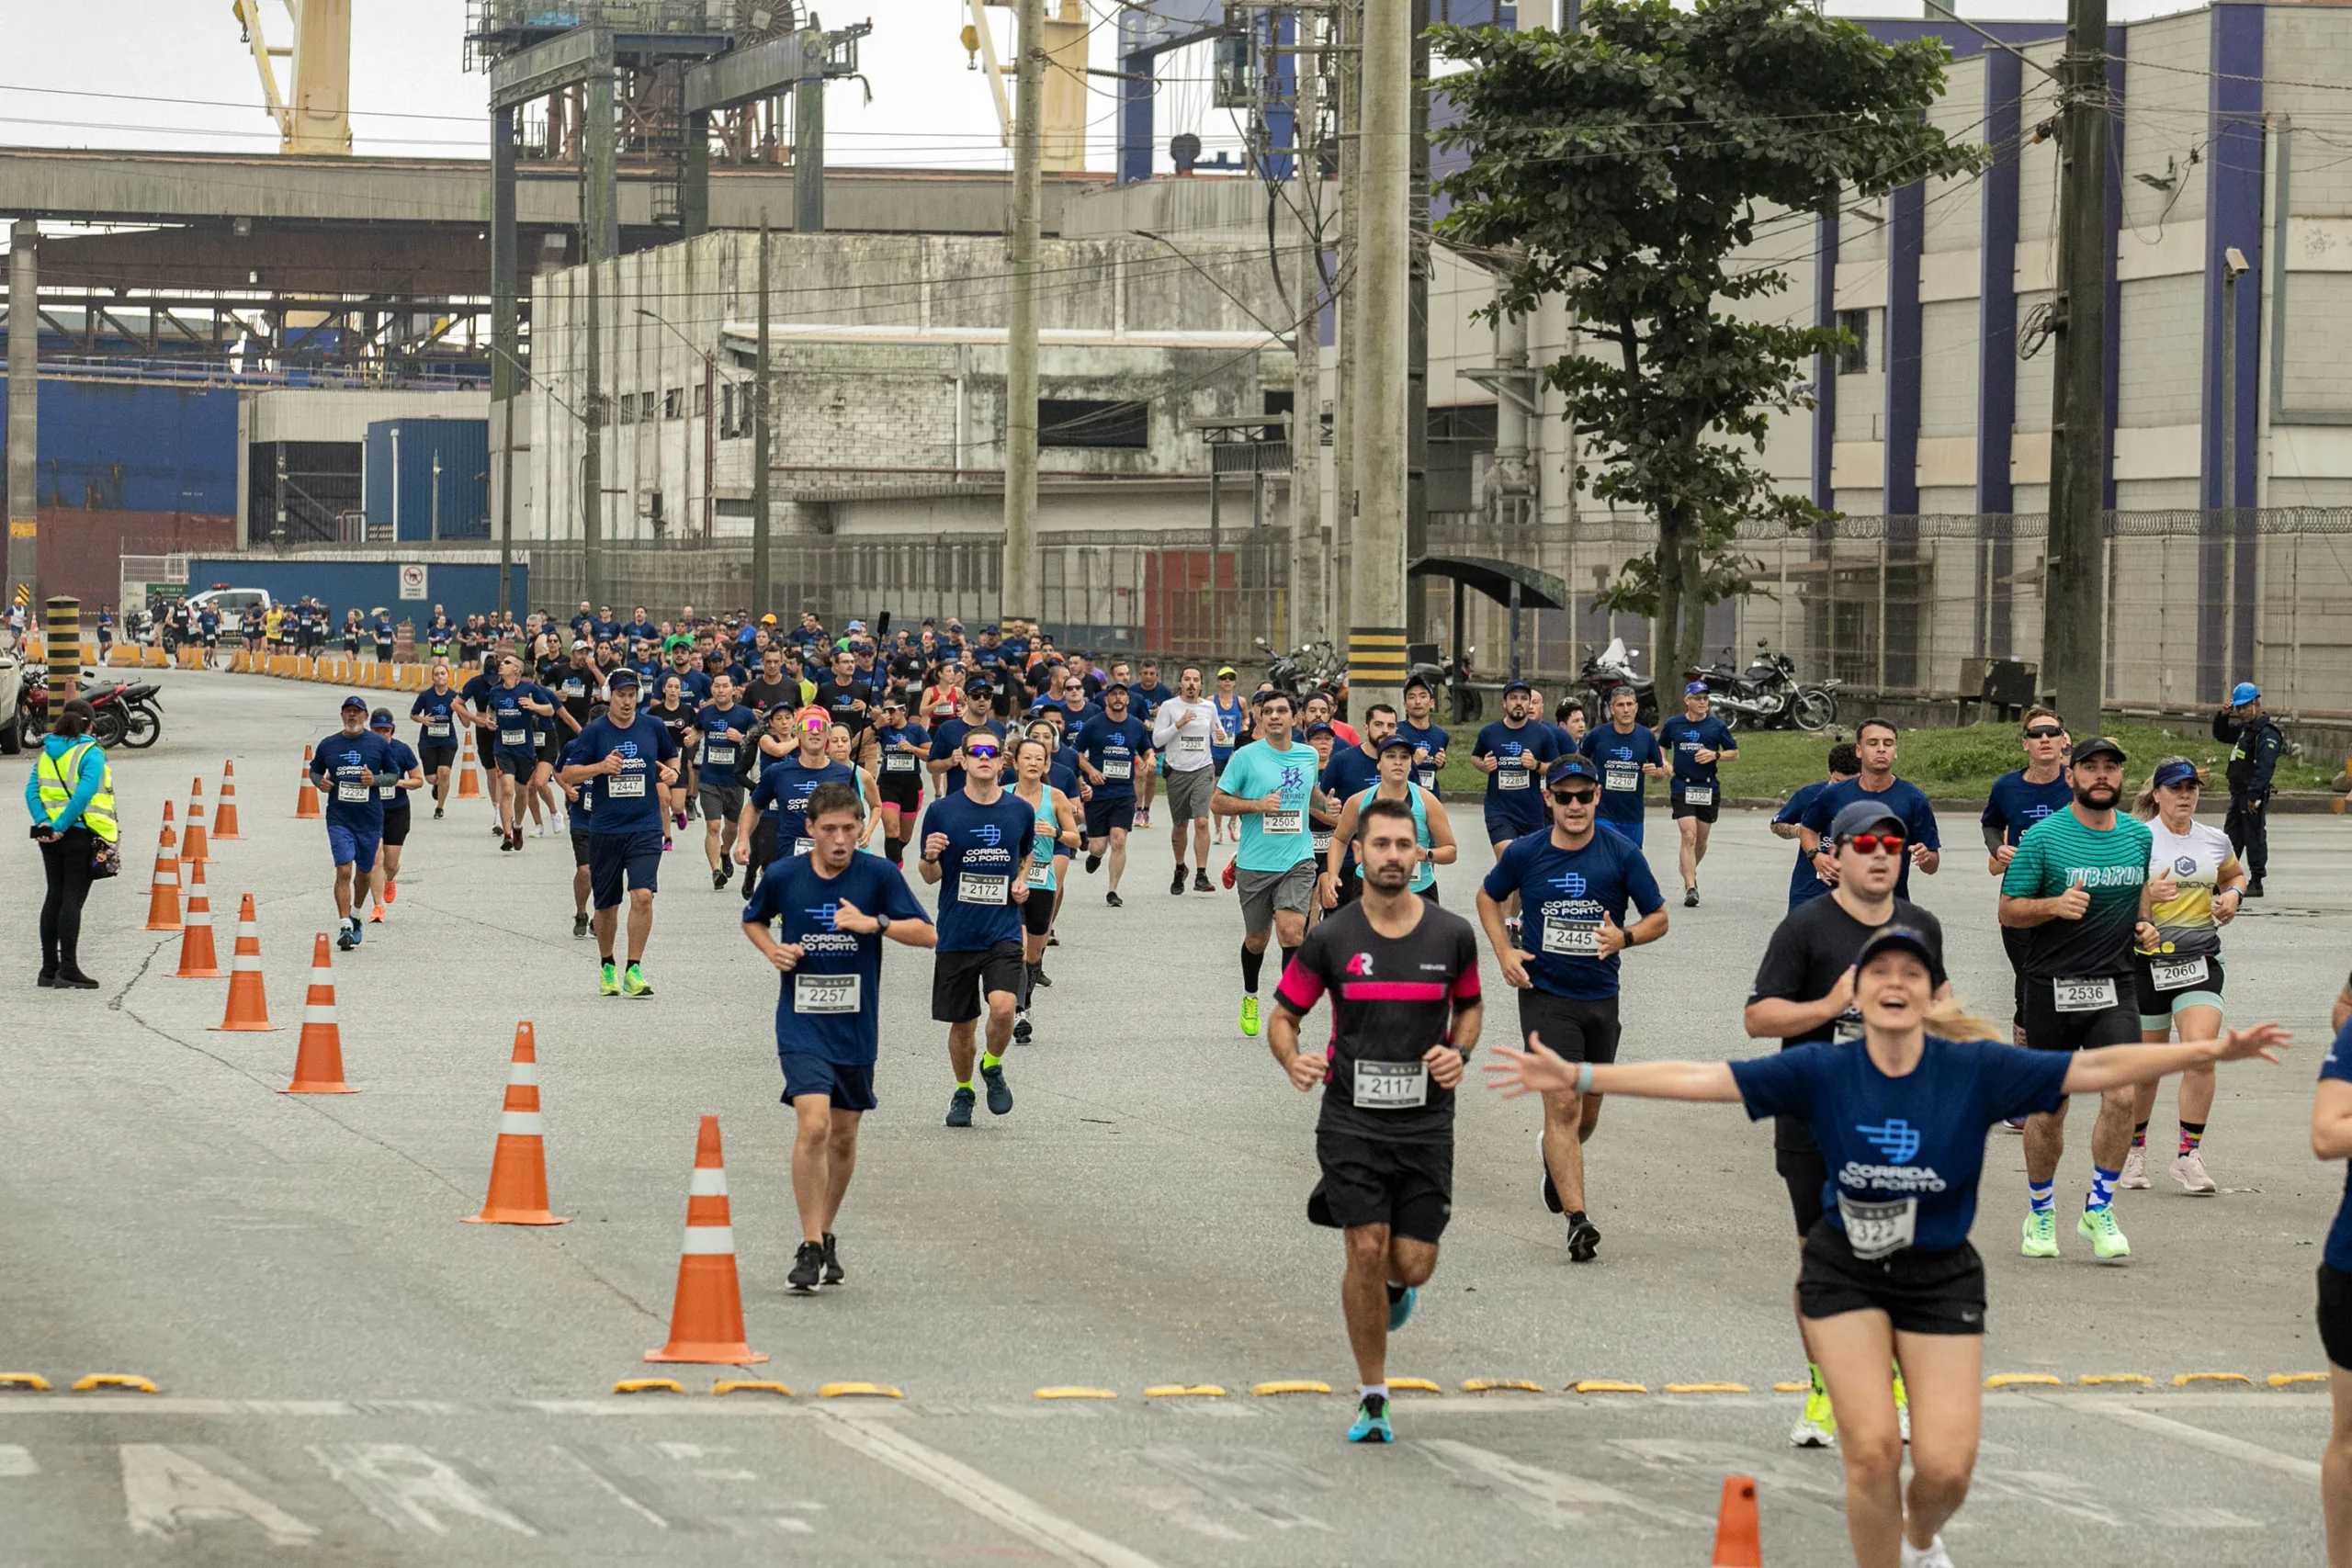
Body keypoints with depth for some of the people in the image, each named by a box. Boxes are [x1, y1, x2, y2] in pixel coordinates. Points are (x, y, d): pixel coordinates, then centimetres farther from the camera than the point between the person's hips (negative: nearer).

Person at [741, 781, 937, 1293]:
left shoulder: (879, 875, -6)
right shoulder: (784, 877, -4)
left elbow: (927, 934, -7)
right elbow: (752, 919, 16)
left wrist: (874, 922, -21)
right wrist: (772, 950, -4)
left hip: (856, 1028, 2)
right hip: (802, 1024, -2)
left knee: (844, 1136, 11)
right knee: (813, 1125, -18)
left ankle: (826, 1235, 31)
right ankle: (810, 1248, -12)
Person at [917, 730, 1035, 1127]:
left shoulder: (1019, 810, 2)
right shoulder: (942, 811, -4)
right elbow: (930, 877, 4)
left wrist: (1022, 881, 3)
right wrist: (931, 858, -18)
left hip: (1004, 932, 0)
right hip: (956, 933, 0)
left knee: (1003, 1007, -20)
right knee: (962, 1024, 7)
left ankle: (993, 1066, 10)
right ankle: (963, 1091, 33)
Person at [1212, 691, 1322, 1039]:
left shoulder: (1309, 756, 7)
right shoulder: (1246, 756, -5)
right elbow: (1217, 802, -4)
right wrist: (1257, 805, -15)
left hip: (1297, 861, 1)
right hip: (1255, 863, -1)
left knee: (1291, 930, -19)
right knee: (1256, 938, 13)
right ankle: (1250, 997, 41)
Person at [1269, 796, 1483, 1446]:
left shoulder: (1452, 935, 0)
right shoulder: (1330, 939, -4)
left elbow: (1470, 1005, 17)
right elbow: (1283, 1015, 4)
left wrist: (1459, 1052, -3)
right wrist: (1294, 1062, -17)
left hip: (1425, 1124, 1)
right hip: (1351, 1120, -1)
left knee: (1413, 1265, -3)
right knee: (1367, 1251, -11)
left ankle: (1392, 1286, 38)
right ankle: (1372, 1398, 4)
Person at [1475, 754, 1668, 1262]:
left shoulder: (1621, 854, -6)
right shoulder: (1525, 854, -5)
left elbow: (1658, 918, 2)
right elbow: (1488, 897, 14)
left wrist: (1625, 937, -20)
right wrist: (1504, 951, -1)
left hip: (1601, 997, 2)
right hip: (1545, 995, -2)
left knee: (1587, 1111, 16)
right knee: (1563, 1103, -15)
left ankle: (1556, 1162, 50)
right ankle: (1578, 1219, -17)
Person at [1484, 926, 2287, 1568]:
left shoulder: (1976, 1069, -14)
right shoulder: (1822, 1071, -13)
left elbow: (2095, 1069, -16)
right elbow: (1699, 1078, -15)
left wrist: (2211, 1051, -26)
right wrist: (1580, 1077, -21)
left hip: (1942, 1278, 0)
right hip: (1845, 1272, 0)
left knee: (1945, 1465, -5)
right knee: (1872, 1448, -11)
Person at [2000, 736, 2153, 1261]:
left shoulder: (2140, 836, 8)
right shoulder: (2043, 837, -5)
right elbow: (2008, 910, -3)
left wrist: (2144, 922, 8)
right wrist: (2055, 905, -20)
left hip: (2114, 988, 2)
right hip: (2052, 989, -2)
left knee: (2121, 1096, -15)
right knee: (2049, 1110, 6)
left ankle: (2099, 1210, 0)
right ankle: (2040, 1215, 25)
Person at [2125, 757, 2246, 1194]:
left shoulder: (2216, 841, 8)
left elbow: (2236, 875, 29)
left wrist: (2233, 894, 8)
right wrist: (2147, 895, -24)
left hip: (2200, 960, 2)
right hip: (2147, 958, -2)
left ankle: (2189, 1156, -8)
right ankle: (2135, 1150, 27)